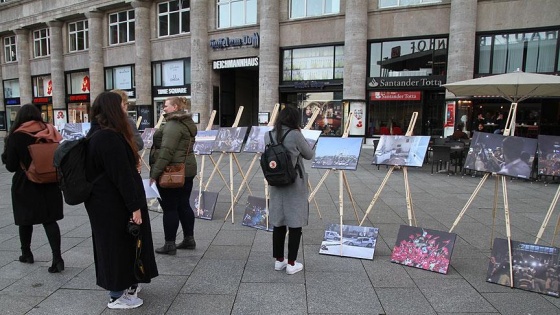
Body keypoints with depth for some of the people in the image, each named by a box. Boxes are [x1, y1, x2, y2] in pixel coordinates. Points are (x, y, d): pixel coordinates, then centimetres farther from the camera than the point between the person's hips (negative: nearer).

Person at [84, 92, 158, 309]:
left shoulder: (96, 134, 10)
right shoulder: (110, 138, -23)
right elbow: (121, 175, -25)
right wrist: (134, 206, -20)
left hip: (104, 201, 10)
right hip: (114, 203, -10)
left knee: (114, 245, 19)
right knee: (119, 244, 3)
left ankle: (124, 285, 35)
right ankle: (117, 296, 16)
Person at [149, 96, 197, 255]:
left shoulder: (173, 125, -16)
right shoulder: (187, 123, 15)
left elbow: (166, 151, -24)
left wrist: (154, 173, -22)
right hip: (187, 170, 10)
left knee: (169, 208, 0)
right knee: (184, 205, 15)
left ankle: (169, 245, 8)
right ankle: (189, 239, 24)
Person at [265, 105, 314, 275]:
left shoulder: (268, 136, 1)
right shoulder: (295, 135, -14)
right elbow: (309, 155, -3)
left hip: (276, 185, 5)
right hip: (295, 186, -5)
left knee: (278, 224, 13)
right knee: (295, 225, 5)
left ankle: (279, 260, 24)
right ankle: (291, 264, 11)